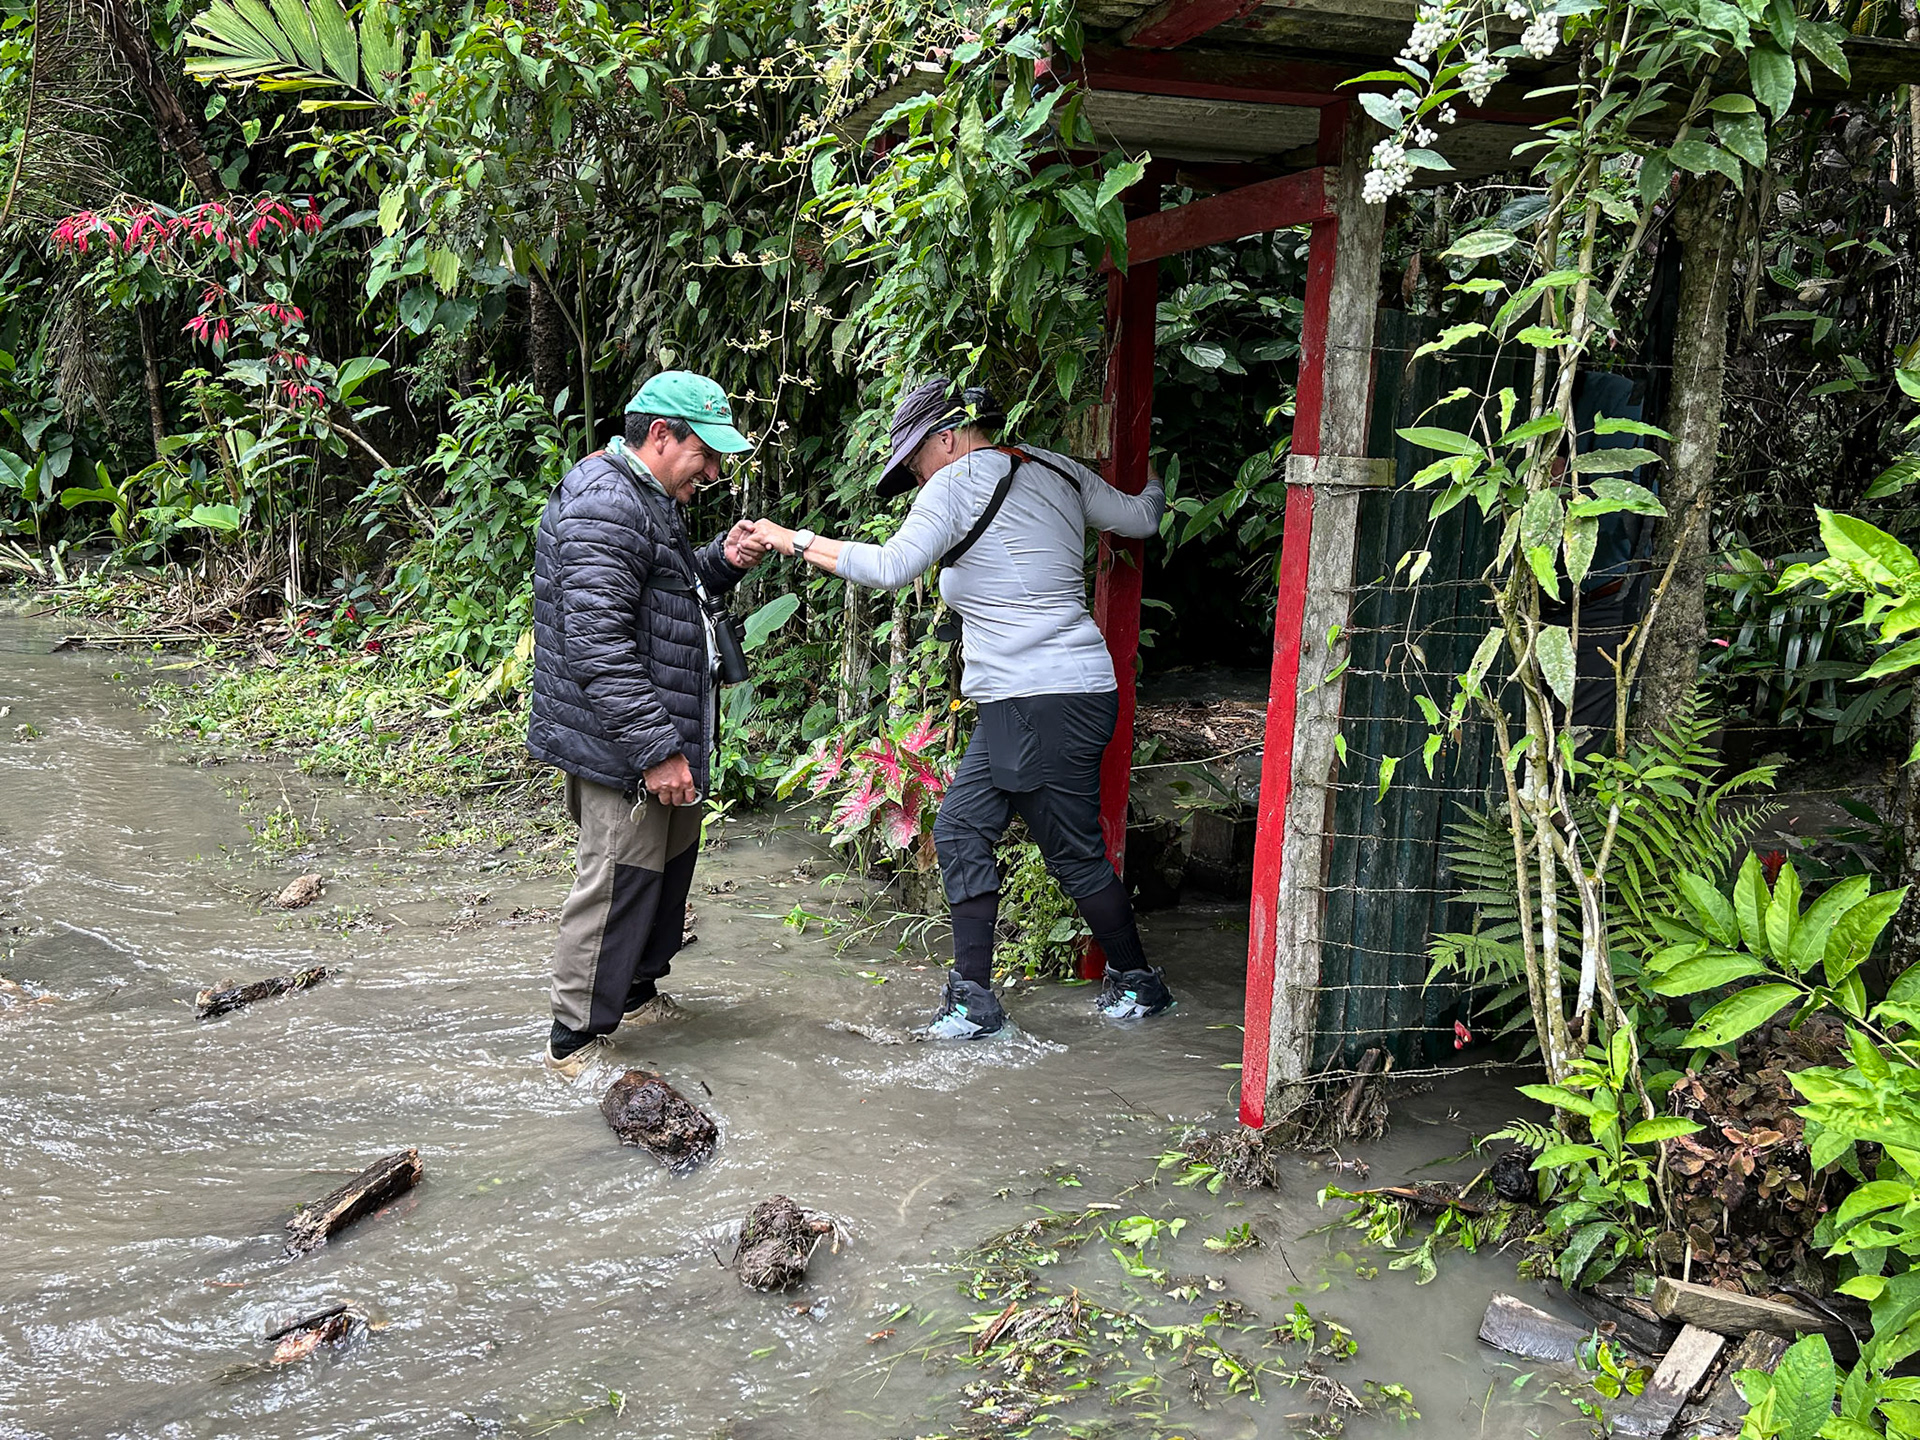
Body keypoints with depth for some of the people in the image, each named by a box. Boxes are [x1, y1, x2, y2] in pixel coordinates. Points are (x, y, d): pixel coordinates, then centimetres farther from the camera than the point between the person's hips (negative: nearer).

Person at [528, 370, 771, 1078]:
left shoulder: (643, 498, 14)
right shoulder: (605, 506, -21)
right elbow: (599, 644, -27)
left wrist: (722, 561, 7)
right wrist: (656, 749, -27)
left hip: (658, 737, 11)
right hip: (620, 750, -11)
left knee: (669, 859, 22)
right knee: (618, 880, -4)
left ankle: (634, 990, 39)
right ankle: (576, 1039, 8)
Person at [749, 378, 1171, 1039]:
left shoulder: (958, 483, -10)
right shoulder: (1054, 470, 12)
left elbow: (890, 566, -20)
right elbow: (1139, 518, 21)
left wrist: (795, 541, -11)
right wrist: (1154, 486, 44)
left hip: (1048, 708, -10)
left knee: (1076, 854, 4)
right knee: (961, 832, 9)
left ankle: (1138, 980, 20)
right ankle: (974, 997, 11)